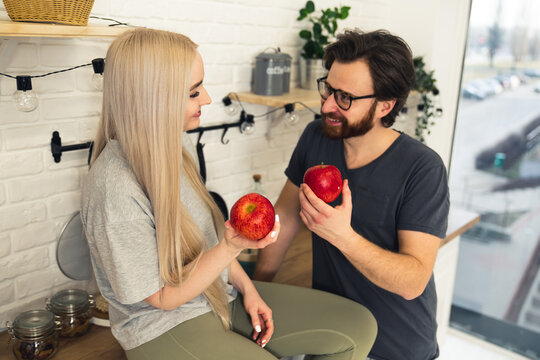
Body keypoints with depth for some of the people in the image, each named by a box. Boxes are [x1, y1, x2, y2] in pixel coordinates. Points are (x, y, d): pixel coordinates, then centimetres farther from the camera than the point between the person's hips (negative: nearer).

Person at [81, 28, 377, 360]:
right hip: (165, 326, -7)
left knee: (358, 326, 1)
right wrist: (232, 246, -28)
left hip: (221, 295, 7)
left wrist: (246, 288, 1)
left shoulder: (179, 144, -2)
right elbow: (162, 297, -18)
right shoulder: (115, 190, -27)